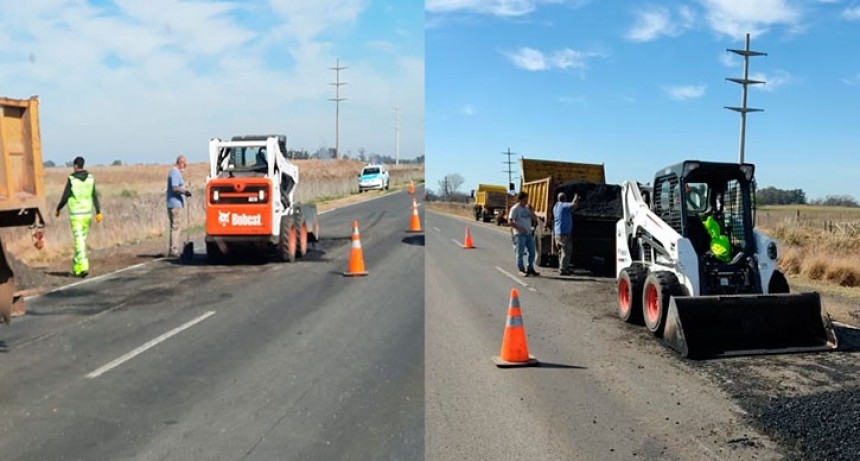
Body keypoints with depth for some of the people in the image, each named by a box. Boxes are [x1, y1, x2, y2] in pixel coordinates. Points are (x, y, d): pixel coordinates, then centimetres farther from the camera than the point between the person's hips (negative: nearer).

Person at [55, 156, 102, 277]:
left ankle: (83, 267, -17)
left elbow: (65, 197, -7)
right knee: (81, 239, 17)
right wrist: (98, 212, 1)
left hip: (75, 214, -4)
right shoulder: (90, 178, 3)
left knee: (79, 241, -6)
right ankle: (77, 267, 25)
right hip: (87, 213, 4)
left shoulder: (71, 179, -10)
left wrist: (58, 209, 8)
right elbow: (94, 196, 1)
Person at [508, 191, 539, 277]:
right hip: (520, 234, -7)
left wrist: (531, 211, -4)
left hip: (529, 233, 7)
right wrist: (519, 229, -17)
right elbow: (510, 221, -12)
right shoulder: (515, 209, -6)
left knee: (532, 252, 8)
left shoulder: (528, 208, 14)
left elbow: (535, 219, 12)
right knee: (520, 252, -2)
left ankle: (530, 268, 18)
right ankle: (521, 270, 5)